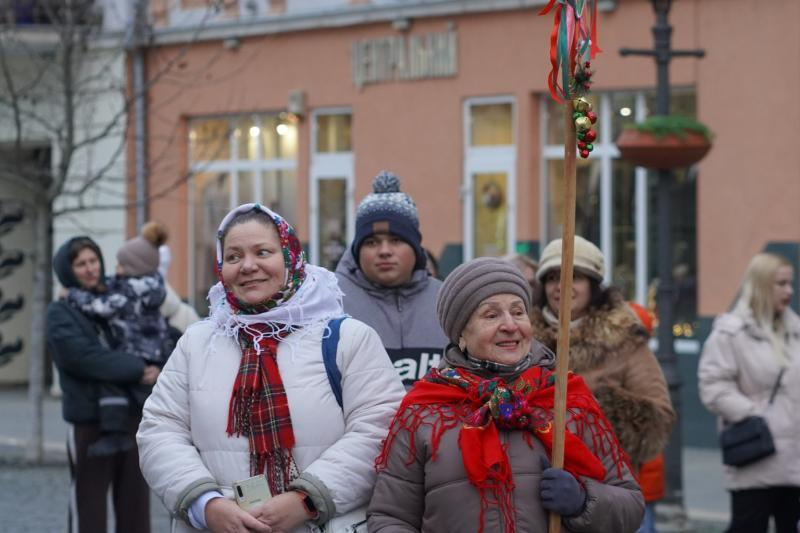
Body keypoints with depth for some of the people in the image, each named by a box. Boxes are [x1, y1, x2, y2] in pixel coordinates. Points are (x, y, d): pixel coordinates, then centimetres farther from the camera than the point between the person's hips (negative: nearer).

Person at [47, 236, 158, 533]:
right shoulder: (60, 314, -2)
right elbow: (86, 357, -17)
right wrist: (138, 370, -18)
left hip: (133, 417, 5)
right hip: (90, 422, -5)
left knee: (135, 506, 9)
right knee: (88, 508, 0)